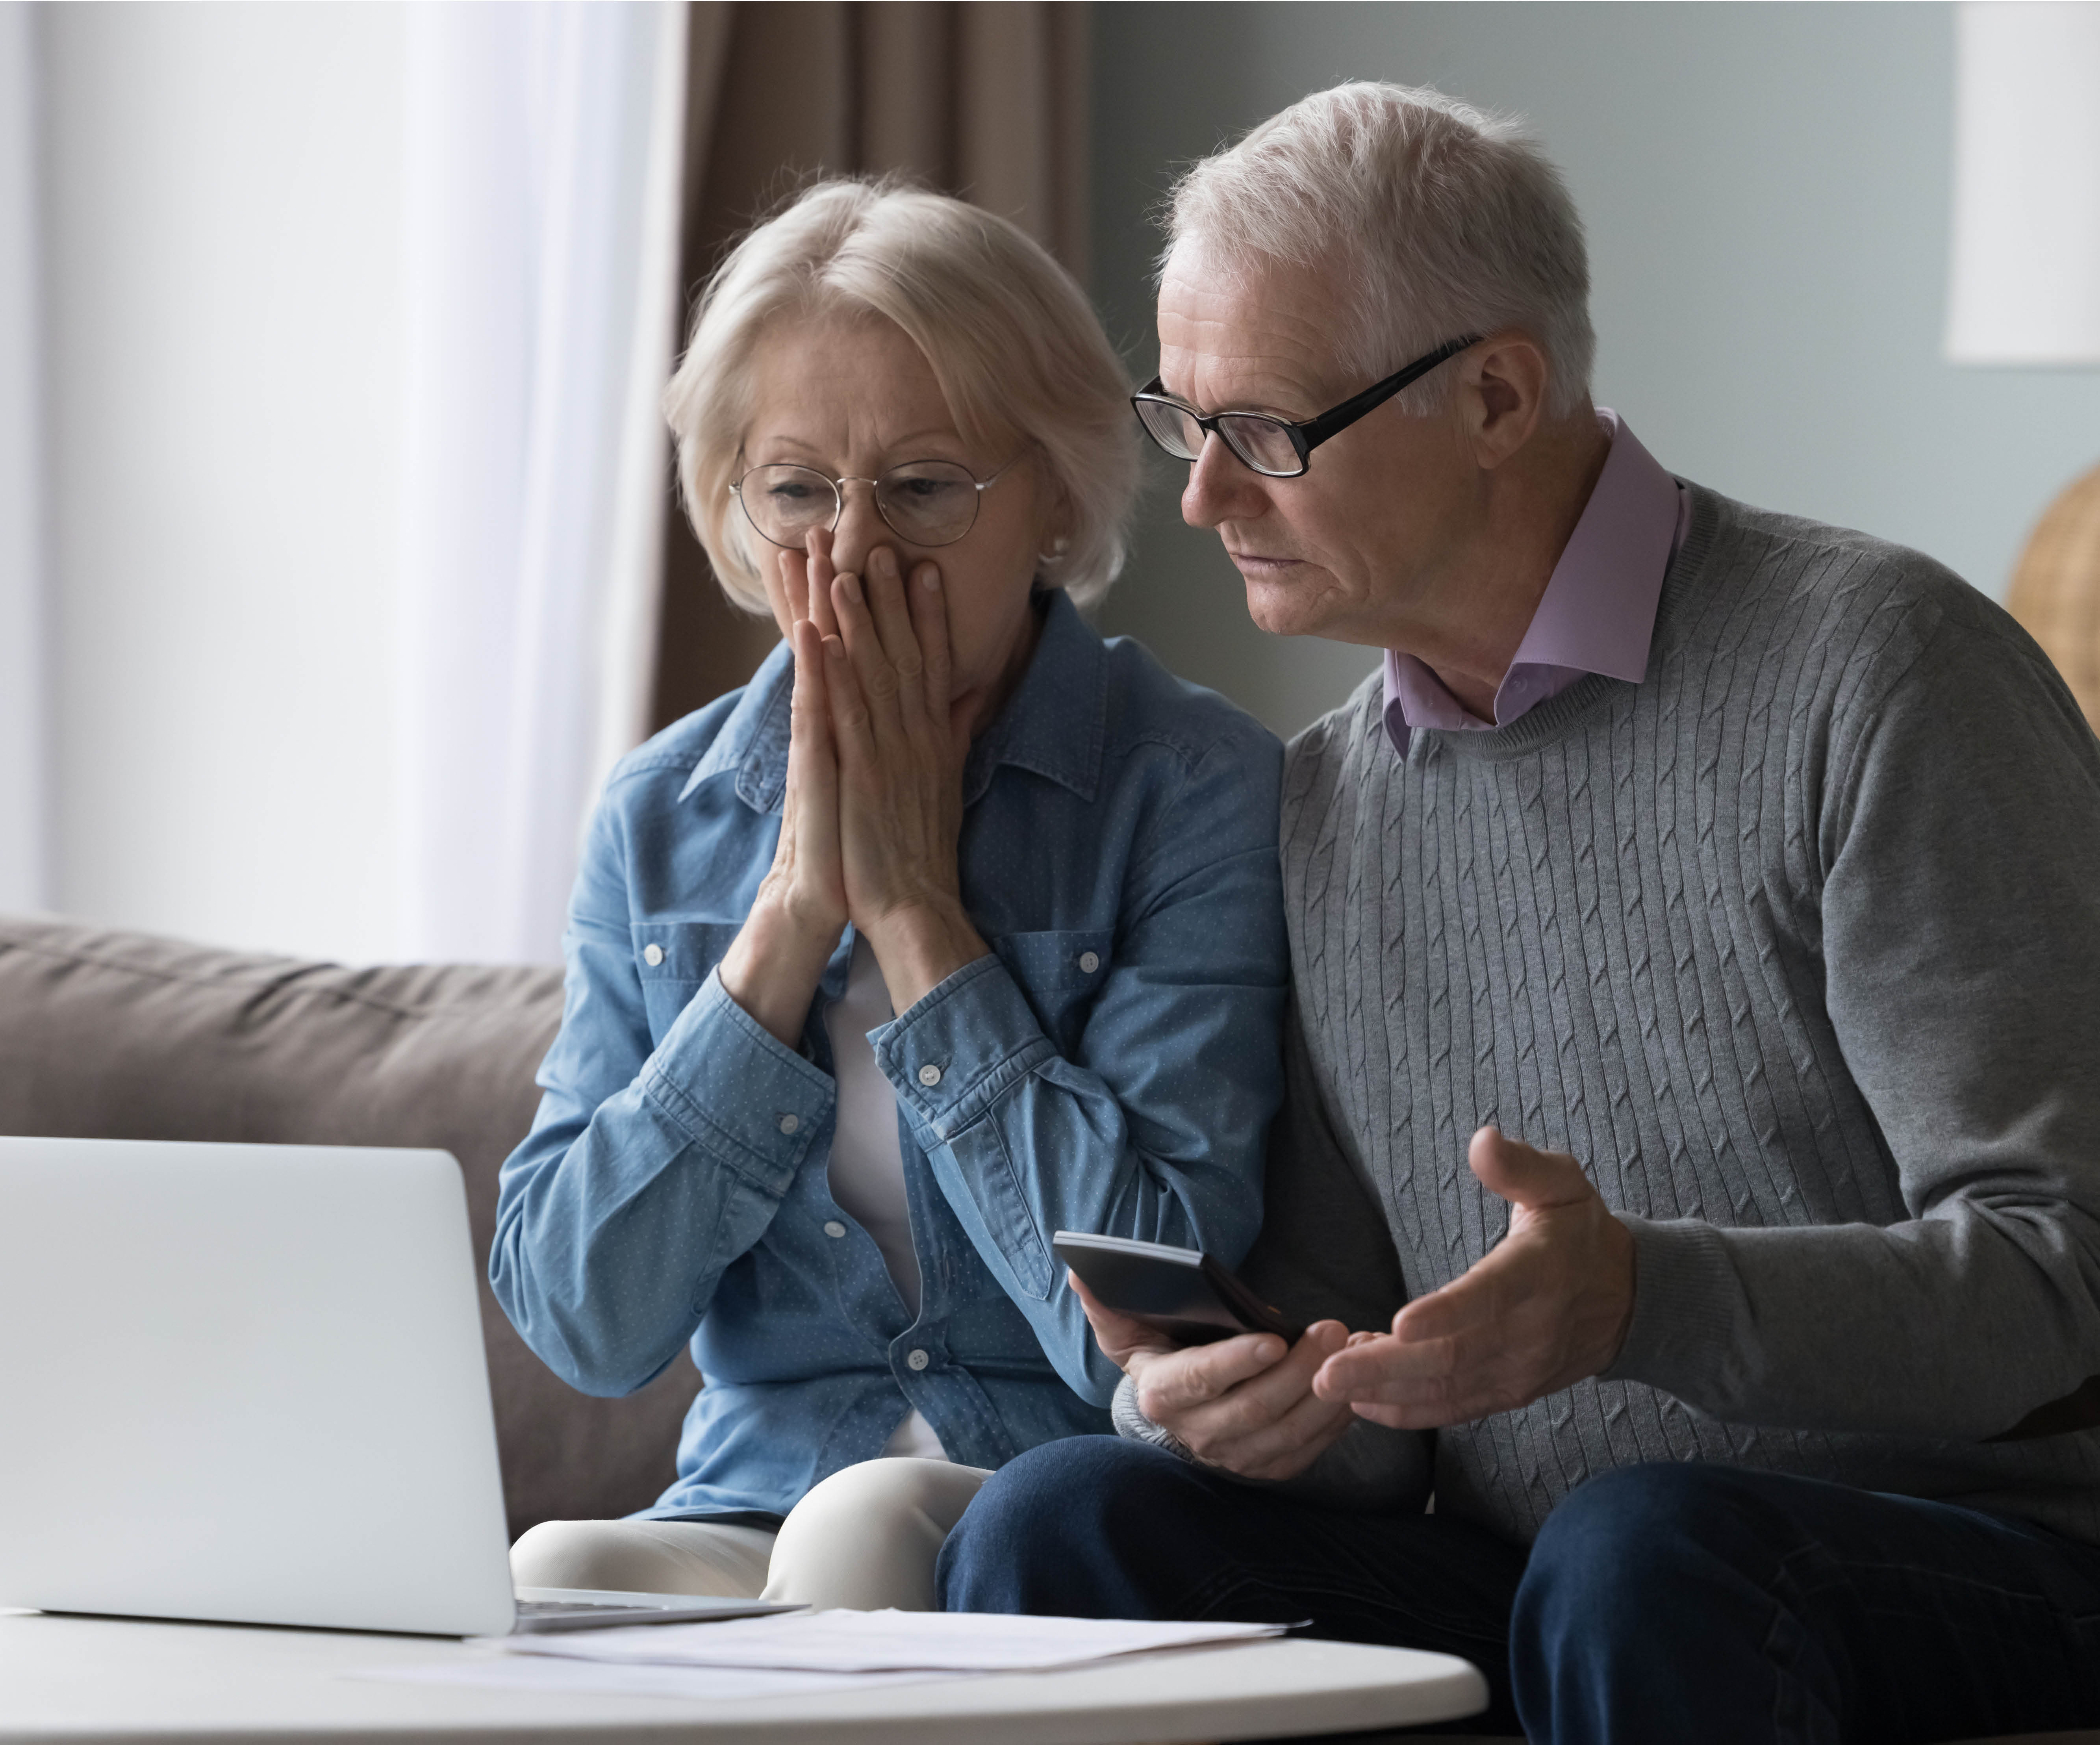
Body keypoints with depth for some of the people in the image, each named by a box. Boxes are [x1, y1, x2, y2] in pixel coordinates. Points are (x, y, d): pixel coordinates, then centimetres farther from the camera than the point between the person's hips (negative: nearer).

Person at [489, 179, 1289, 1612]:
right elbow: (579, 1324, -2)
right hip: (752, 1520, 2)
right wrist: (797, 913, -9)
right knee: (548, 1576, -30)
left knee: (870, 1526, -33)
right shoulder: (665, 820, 8)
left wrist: (915, 904, -12)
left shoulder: (1201, 793, -6)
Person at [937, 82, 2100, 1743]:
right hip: (1512, 1591, 5)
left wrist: (1640, 1301, -30)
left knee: (1640, 1559, -37)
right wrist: (1232, 1403, -10)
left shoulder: (1876, 671, -8)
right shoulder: (1324, 801, 14)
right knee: (1059, 1523, -21)